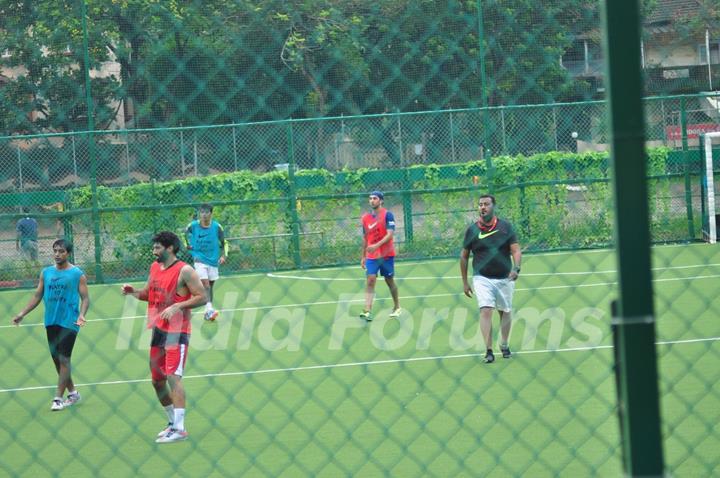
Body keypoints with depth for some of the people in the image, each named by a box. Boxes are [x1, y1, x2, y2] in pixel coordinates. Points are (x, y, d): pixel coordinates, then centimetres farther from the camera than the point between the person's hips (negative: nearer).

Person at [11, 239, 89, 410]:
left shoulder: (77, 274, -4)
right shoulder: (46, 273, 9)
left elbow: (85, 298, -4)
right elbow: (37, 296, 14)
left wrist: (82, 315, -22)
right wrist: (22, 314, 7)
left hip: (69, 322, -5)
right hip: (51, 322, 5)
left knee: (63, 359, -9)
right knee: (57, 359, 9)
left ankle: (58, 398, -6)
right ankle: (72, 393, 23)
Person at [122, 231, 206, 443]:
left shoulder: (184, 271, -11)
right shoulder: (155, 268, 12)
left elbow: (202, 297, -13)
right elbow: (148, 293, 23)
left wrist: (177, 307, -22)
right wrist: (133, 292, 3)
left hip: (177, 332, -8)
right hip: (158, 330, 8)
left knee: (173, 376, -16)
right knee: (157, 380, 12)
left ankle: (179, 429, -16)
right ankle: (173, 422, 27)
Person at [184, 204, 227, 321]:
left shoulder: (217, 227, -5)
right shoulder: (193, 226, -6)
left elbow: (224, 243, 5)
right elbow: (185, 234, 17)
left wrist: (223, 256, -8)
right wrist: (188, 245, 8)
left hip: (213, 260, 2)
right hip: (200, 259, -2)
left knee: (210, 285, 10)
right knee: (205, 284, -19)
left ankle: (208, 312, 19)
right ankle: (209, 308, -32)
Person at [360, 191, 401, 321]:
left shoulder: (387, 215, -7)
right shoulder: (365, 217, 9)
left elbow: (390, 234, -16)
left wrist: (377, 245, -29)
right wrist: (363, 256, 16)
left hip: (387, 255, -3)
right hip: (371, 256, 3)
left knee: (390, 281, 8)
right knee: (370, 280, -11)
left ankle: (397, 307, 27)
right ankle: (367, 311, -20)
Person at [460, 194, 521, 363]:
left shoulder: (505, 227, -1)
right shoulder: (472, 230, -1)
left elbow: (516, 250, -4)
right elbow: (464, 256, 8)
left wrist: (516, 269, -23)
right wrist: (465, 282, 8)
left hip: (504, 278, 2)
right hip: (482, 278, -2)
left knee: (505, 311, 12)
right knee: (486, 310, -17)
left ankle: (504, 345, 32)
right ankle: (488, 351, -19)